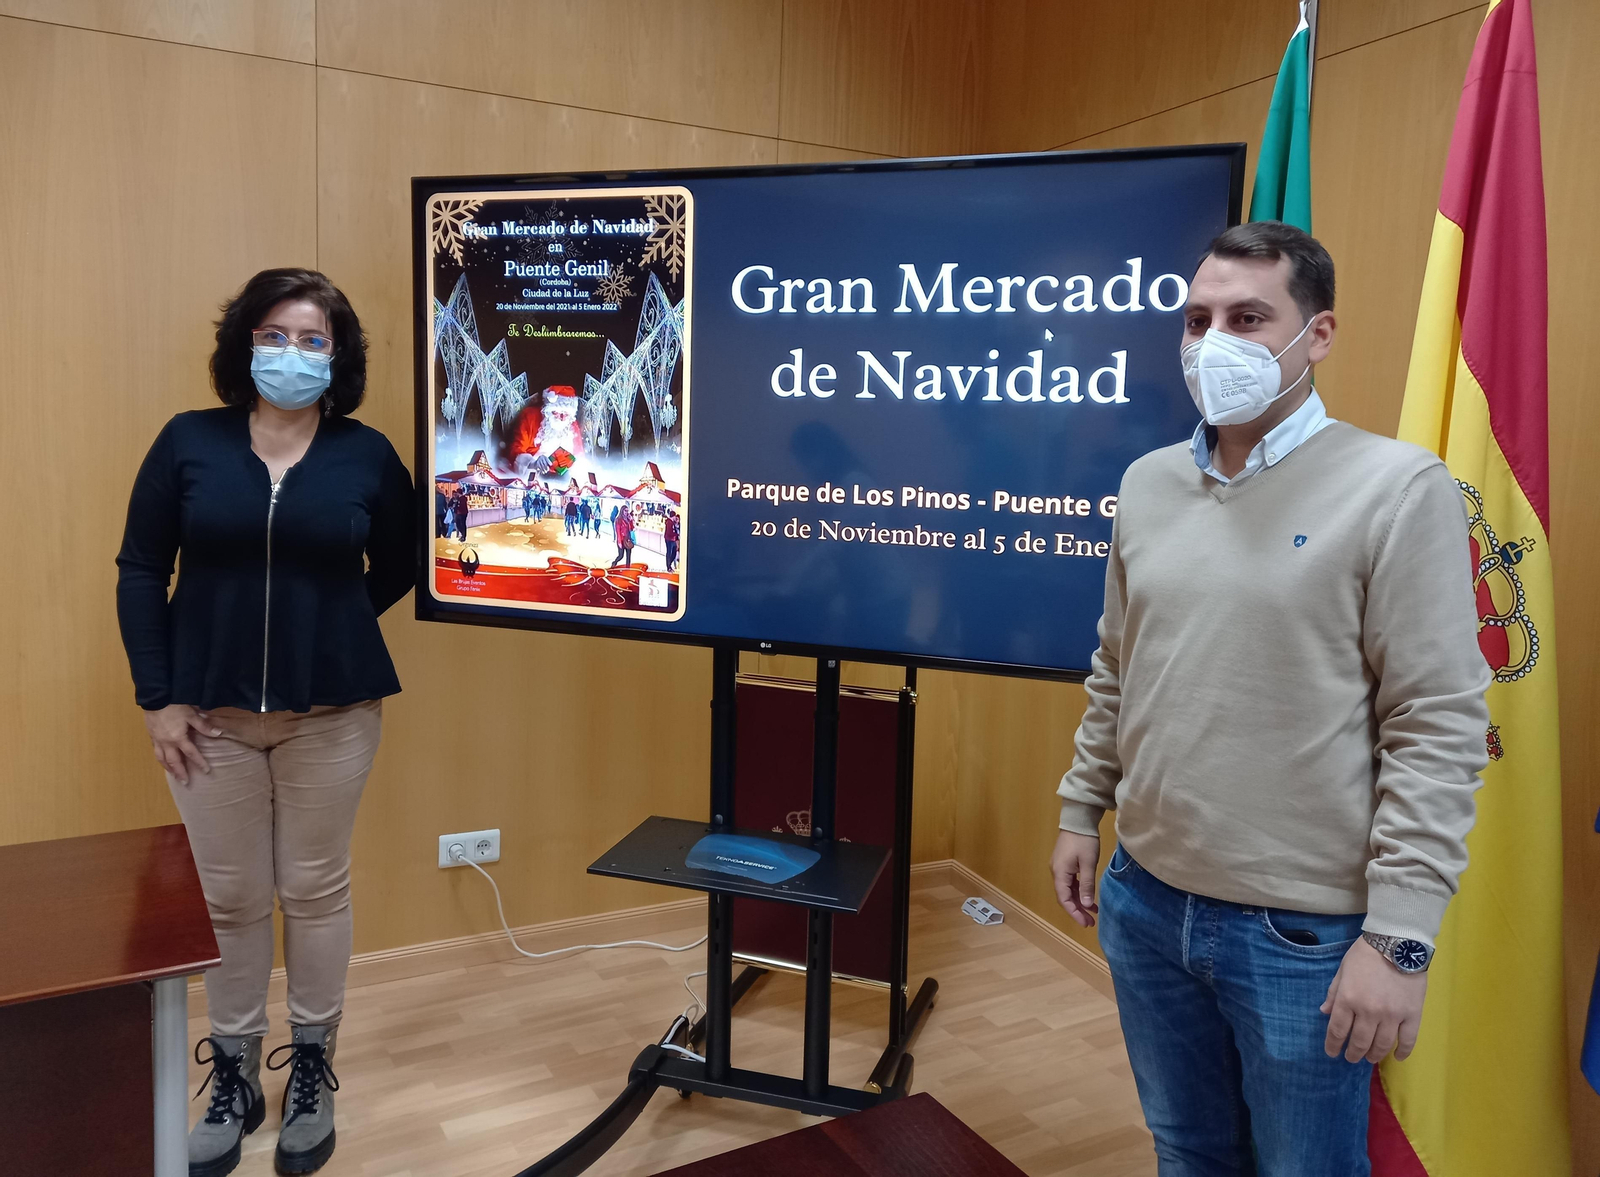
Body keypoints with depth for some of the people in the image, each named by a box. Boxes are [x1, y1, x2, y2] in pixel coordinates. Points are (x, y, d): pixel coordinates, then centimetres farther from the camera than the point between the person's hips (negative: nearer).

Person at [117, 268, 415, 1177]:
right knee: (230, 899, 10)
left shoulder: (367, 455, -1)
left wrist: (330, 628, 1)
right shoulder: (189, 442, 0)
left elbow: (400, 567, 11)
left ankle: (313, 1072, 29)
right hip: (211, 713, 1)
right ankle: (233, 1077, 29)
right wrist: (158, 697, -3)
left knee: (316, 891, 10)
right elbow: (141, 570, 1)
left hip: (332, 715, 0)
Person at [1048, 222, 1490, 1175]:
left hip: (1306, 933, -5)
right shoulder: (1148, 484, 5)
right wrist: (1082, 811, 14)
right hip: (1145, 901, 5)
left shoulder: (1398, 488, -13)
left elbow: (1440, 730, -15)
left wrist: (1400, 936, -16)